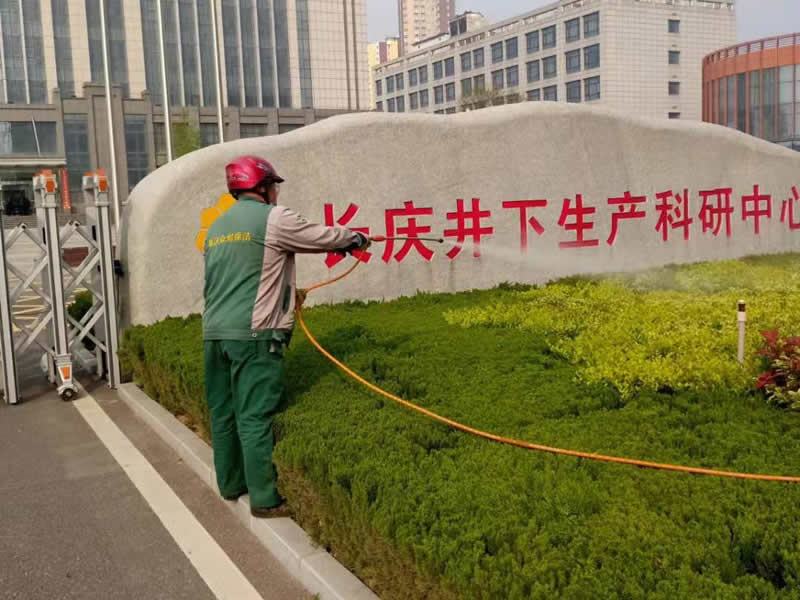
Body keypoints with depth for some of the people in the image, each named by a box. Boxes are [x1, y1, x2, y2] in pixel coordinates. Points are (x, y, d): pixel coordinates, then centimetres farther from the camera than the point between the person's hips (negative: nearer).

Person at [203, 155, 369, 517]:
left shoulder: (216, 227, 19)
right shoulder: (273, 218, -3)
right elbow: (324, 237, 5)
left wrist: (286, 292, 31)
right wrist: (356, 239, 25)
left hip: (214, 333, 7)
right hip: (253, 335, -7)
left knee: (223, 413, 14)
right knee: (255, 416, -4)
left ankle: (230, 484, 27)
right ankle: (264, 498, 1)